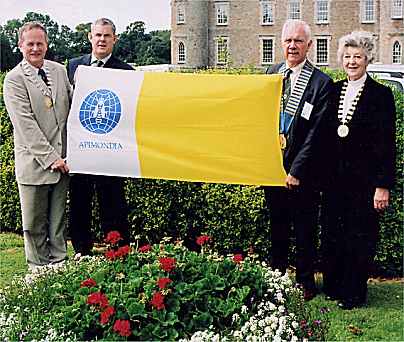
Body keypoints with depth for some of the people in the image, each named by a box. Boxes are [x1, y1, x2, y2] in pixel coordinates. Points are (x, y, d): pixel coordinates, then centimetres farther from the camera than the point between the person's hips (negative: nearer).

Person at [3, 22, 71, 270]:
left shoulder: (60, 70, 9)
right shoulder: (14, 79, -7)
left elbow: (71, 106, 15)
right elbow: (25, 124, -13)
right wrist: (50, 157, -17)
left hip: (62, 159, 5)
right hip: (35, 162, -4)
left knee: (58, 221, 14)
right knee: (35, 224, 7)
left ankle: (59, 263, 24)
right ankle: (39, 270, 20)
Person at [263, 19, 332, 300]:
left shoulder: (322, 83, -11)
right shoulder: (272, 73, 5)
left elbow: (316, 133, -14)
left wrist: (296, 171, -17)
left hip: (302, 171, -5)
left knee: (305, 229, 8)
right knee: (277, 225, 19)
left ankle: (305, 281, 24)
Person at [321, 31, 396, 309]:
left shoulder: (381, 94, -5)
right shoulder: (334, 91, 9)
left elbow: (386, 143, -8)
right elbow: (326, 135, 11)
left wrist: (383, 185, -13)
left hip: (364, 178, -5)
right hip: (335, 177, 5)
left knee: (360, 235, 4)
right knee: (332, 232, 11)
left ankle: (354, 294, 18)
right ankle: (333, 286, 27)